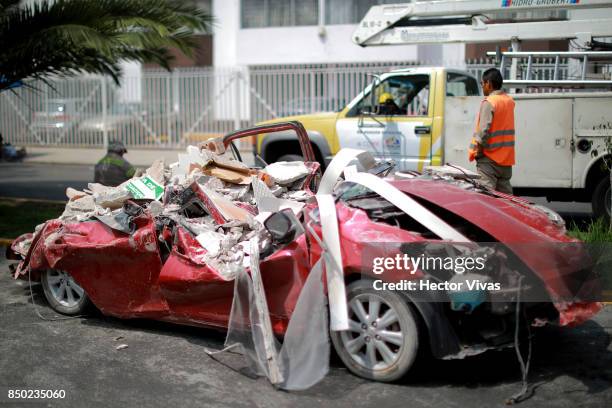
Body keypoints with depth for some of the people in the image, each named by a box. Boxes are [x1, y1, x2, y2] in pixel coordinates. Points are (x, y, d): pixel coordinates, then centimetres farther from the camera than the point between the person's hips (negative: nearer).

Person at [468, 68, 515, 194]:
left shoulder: (488, 102, -12)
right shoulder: (509, 101, 11)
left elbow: (484, 130, -17)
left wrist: (477, 150, -9)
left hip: (490, 157, -7)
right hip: (506, 157, 7)